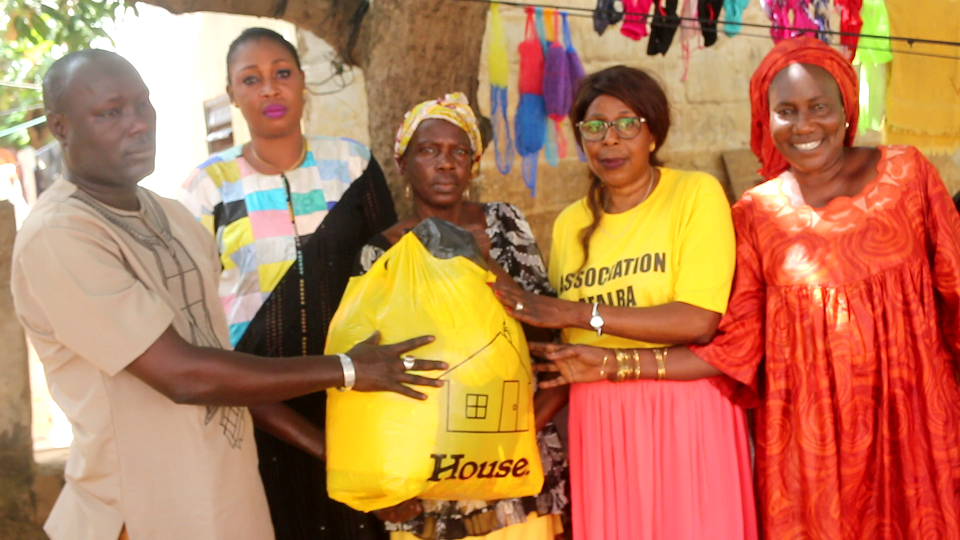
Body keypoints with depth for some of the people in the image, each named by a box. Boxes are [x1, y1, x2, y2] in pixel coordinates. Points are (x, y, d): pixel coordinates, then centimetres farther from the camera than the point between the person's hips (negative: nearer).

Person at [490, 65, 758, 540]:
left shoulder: (696, 193, -6)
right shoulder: (569, 224, 9)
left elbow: (699, 321, -17)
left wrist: (579, 312, -15)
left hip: (685, 413, -4)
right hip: (598, 421, 4)